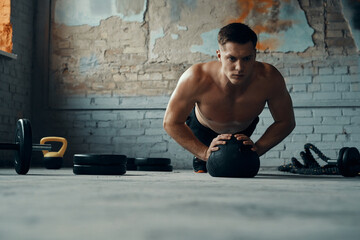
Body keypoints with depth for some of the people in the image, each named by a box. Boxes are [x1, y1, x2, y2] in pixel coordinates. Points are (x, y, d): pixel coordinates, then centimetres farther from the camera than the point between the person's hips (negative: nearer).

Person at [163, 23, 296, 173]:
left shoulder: (269, 79, -43)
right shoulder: (196, 79, -46)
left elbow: (286, 122, -25)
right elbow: (171, 123, -31)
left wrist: (257, 148, -40)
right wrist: (204, 152, -41)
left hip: (245, 128, 2)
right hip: (203, 127, -2)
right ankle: (201, 169, 40)